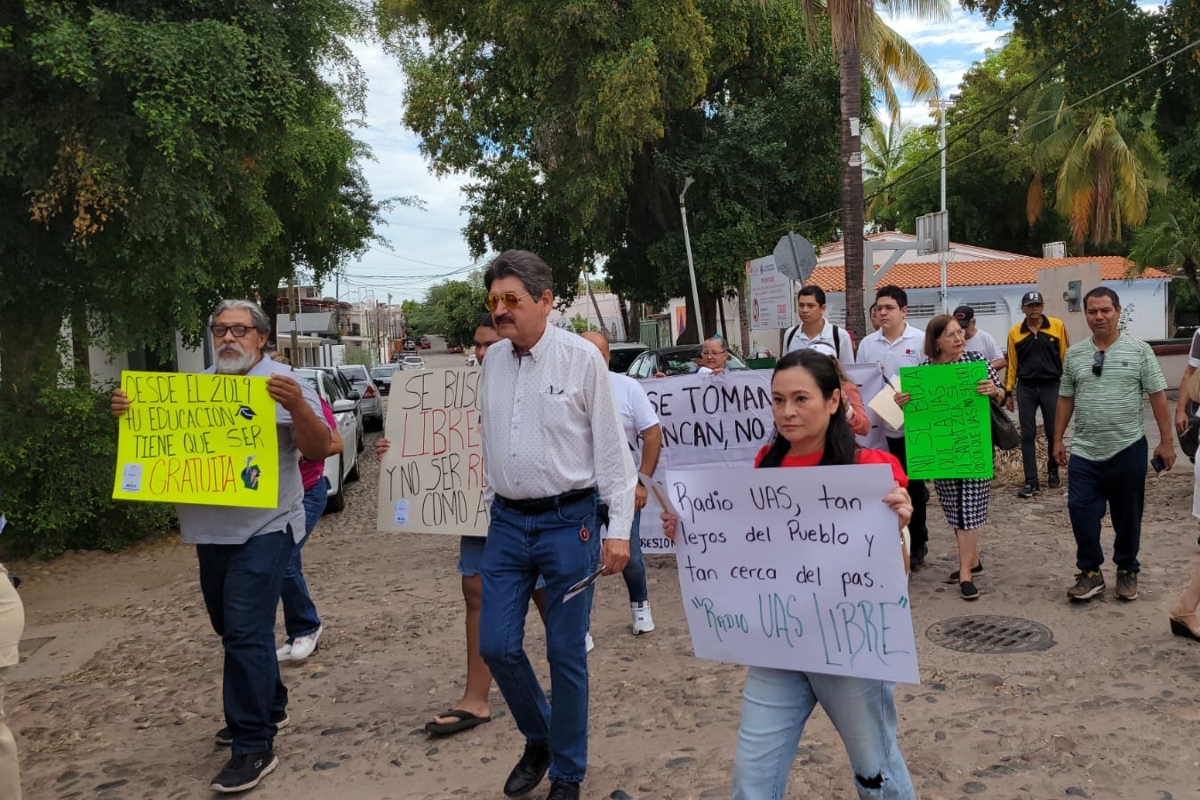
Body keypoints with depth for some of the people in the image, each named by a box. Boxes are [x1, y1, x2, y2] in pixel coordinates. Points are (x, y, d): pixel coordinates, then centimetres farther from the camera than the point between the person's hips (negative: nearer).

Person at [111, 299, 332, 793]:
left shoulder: (283, 384, -7)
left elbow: (319, 449, -14)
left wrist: (298, 406, -31)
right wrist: (128, 413, -4)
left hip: (263, 529, -7)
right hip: (209, 531, 7)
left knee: (246, 633, -10)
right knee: (230, 628, 18)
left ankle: (254, 747, -2)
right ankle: (269, 708, 36)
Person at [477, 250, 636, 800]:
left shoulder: (581, 358, -9)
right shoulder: (492, 360, 5)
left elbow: (611, 447, -7)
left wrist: (619, 529, -10)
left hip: (567, 521, -4)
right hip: (507, 522, 5)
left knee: (566, 653, 5)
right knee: (497, 645, 6)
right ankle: (538, 740, 34)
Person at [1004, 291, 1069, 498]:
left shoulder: (1057, 326, -2)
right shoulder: (1015, 332, 2)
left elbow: (1065, 356, 0)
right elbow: (1012, 363, 5)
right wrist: (1008, 392, 4)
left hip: (1051, 386, -1)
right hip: (1026, 389, 1)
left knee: (1054, 433, 9)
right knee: (1027, 435, 0)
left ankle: (1053, 471, 32)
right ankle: (1031, 482, 3)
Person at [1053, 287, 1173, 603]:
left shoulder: (1139, 350, -3)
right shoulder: (1074, 354, 5)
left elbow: (1158, 396, -3)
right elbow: (1065, 399, 10)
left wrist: (1166, 440, -5)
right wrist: (1058, 439, 9)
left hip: (1127, 450, -2)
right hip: (1084, 452, 2)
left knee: (1127, 516, 10)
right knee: (1081, 513, -2)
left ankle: (1127, 571, 27)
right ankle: (1090, 572, 13)